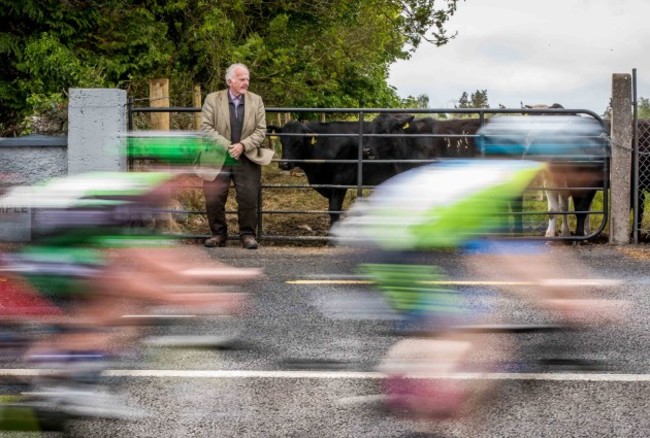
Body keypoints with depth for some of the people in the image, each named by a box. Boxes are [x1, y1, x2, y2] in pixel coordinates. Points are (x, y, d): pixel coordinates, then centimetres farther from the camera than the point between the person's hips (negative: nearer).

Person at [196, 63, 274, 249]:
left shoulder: (256, 101, 6)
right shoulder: (213, 99, 0)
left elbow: (261, 130, 2)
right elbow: (206, 128, -6)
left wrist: (242, 145, -14)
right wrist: (227, 146, -16)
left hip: (247, 159, 1)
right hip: (218, 158, -1)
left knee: (249, 199, -2)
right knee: (213, 199, -3)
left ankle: (248, 234, 12)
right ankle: (218, 233, 13)